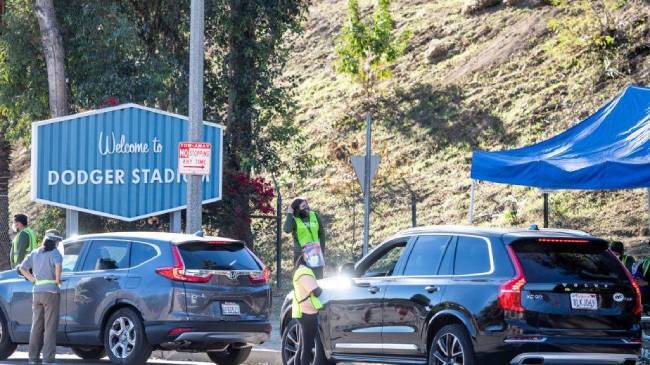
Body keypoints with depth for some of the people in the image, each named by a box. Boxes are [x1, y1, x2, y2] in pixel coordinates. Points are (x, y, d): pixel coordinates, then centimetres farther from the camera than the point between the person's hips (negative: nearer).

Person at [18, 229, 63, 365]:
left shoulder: (35, 253, 12)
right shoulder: (54, 252, -7)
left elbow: (22, 268, 14)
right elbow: (58, 265, -27)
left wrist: (34, 280, 11)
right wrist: (57, 279, -13)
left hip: (36, 292, 6)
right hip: (50, 291, -6)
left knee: (36, 327, 12)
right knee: (50, 327, -4)